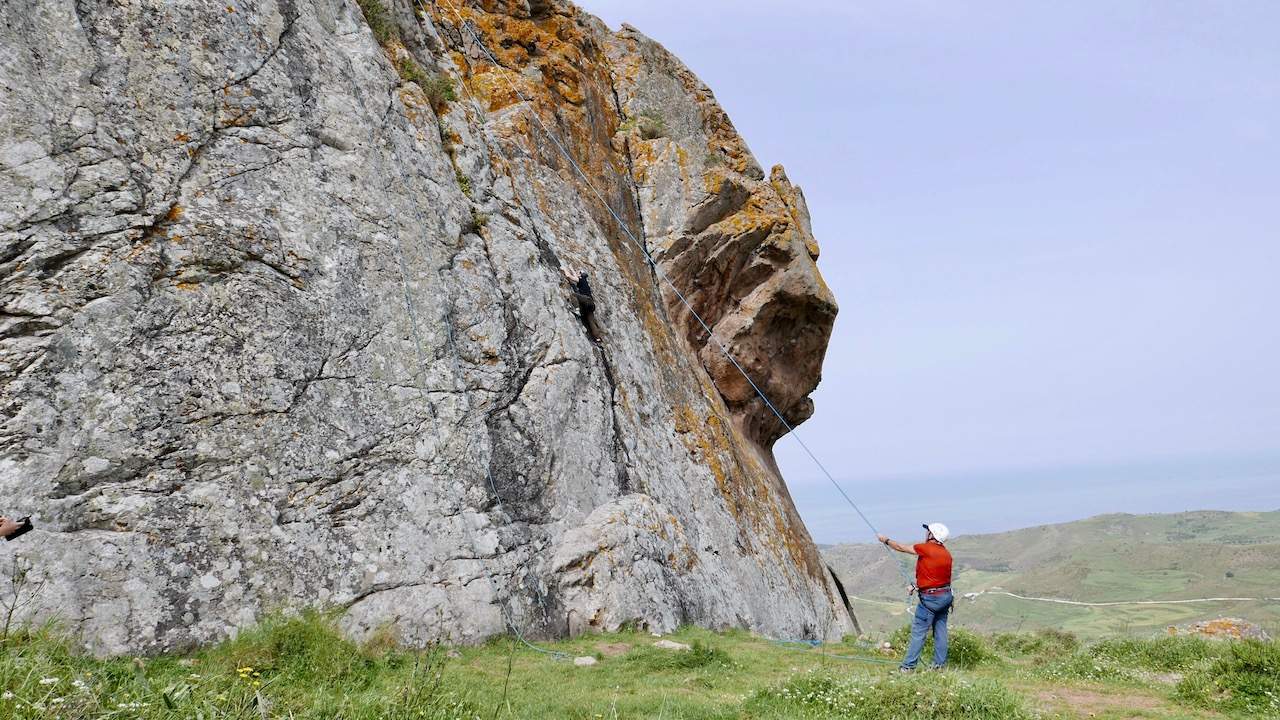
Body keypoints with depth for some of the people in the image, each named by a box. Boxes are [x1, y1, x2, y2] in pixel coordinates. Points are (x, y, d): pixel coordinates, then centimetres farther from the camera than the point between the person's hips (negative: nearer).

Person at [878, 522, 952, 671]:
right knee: (940, 630, 12)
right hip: (946, 595, 8)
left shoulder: (926, 548, -15)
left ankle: (908, 666, -1)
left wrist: (886, 540, 14)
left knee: (918, 632, -4)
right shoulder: (946, 553, 7)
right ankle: (940, 664, 16)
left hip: (930, 598, -8)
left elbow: (901, 548, -3)